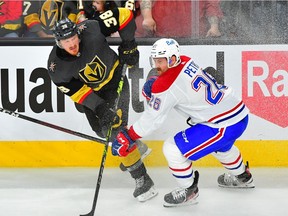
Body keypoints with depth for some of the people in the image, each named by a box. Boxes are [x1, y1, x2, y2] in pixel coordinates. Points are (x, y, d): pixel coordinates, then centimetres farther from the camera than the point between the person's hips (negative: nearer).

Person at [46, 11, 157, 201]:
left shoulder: (91, 31, -30)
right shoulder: (56, 67, -25)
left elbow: (123, 15, -22)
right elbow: (75, 91, -21)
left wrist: (128, 45, -19)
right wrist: (99, 108, -30)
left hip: (115, 81, -4)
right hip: (90, 92, 4)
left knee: (116, 130, -14)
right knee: (102, 130, 17)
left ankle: (143, 180, -9)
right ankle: (134, 146, 49)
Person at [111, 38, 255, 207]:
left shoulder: (167, 85, -20)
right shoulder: (185, 61, 3)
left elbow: (152, 119, -14)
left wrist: (128, 137, -4)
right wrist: (155, 85, 4)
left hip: (226, 126, -10)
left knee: (172, 149, -6)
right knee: (219, 145, 40)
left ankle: (189, 191, 14)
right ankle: (242, 177, 64)